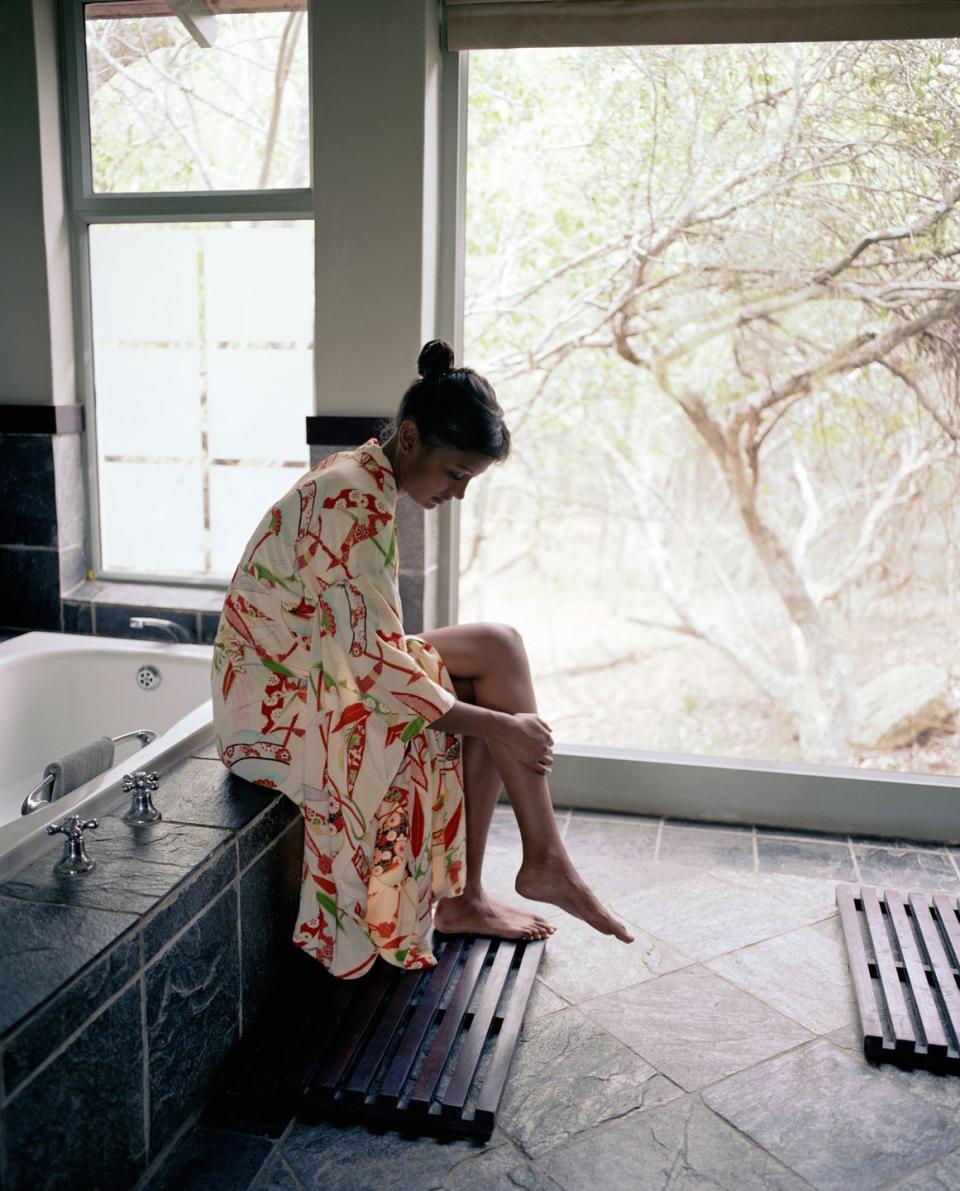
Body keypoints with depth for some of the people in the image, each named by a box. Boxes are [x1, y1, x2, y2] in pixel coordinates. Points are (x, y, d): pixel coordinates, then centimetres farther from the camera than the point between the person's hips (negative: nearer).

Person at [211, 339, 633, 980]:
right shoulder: (355, 503, -23)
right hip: (282, 706, -9)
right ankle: (545, 861, -4)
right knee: (497, 646, -14)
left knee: (489, 701, -1)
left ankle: (462, 899, 4)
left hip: (315, 679, 9)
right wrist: (495, 723, -20)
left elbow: (365, 640, 13)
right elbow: (372, 663, -26)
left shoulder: (358, 477, 8)